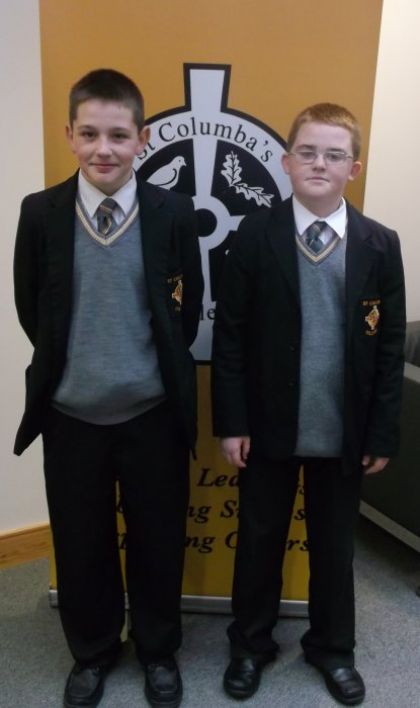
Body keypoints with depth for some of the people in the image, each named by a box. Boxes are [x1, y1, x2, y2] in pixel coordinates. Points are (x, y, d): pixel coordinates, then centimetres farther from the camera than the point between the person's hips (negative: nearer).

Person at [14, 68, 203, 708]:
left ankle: (158, 650, 43)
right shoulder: (40, 212, -5)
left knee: (158, 541, 16)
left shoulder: (174, 212, -8)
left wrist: (151, 366, 2)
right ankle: (92, 651, 44)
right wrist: (71, 364, 4)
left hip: (154, 414, 0)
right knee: (81, 545, 17)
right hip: (71, 416, 1)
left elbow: (187, 310, 0)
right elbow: (31, 311, 2)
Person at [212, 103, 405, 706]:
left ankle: (331, 646, 42)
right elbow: (230, 334, -6)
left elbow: (390, 347, 0)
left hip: (344, 431, 1)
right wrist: (231, 421, -9)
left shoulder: (381, 244, -2)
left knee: (334, 545, 18)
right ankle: (251, 644, 39)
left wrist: (383, 432, -1)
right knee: (259, 541, 15)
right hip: (269, 426, -1)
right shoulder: (255, 235, -6)